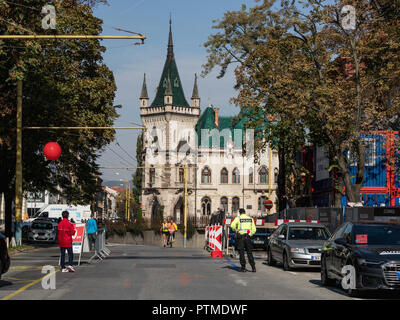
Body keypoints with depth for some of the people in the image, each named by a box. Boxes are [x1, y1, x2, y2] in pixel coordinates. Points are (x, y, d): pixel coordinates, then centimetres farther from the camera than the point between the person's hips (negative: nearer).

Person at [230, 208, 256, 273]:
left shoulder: (238, 218, -1)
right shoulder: (250, 219, 10)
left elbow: (232, 225, -18)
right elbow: (254, 230, 7)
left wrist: (235, 230, 0)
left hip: (240, 237, -3)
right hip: (247, 237, 3)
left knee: (241, 252, 3)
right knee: (249, 253, 8)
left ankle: (243, 267, 1)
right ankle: (253, 267, 2)